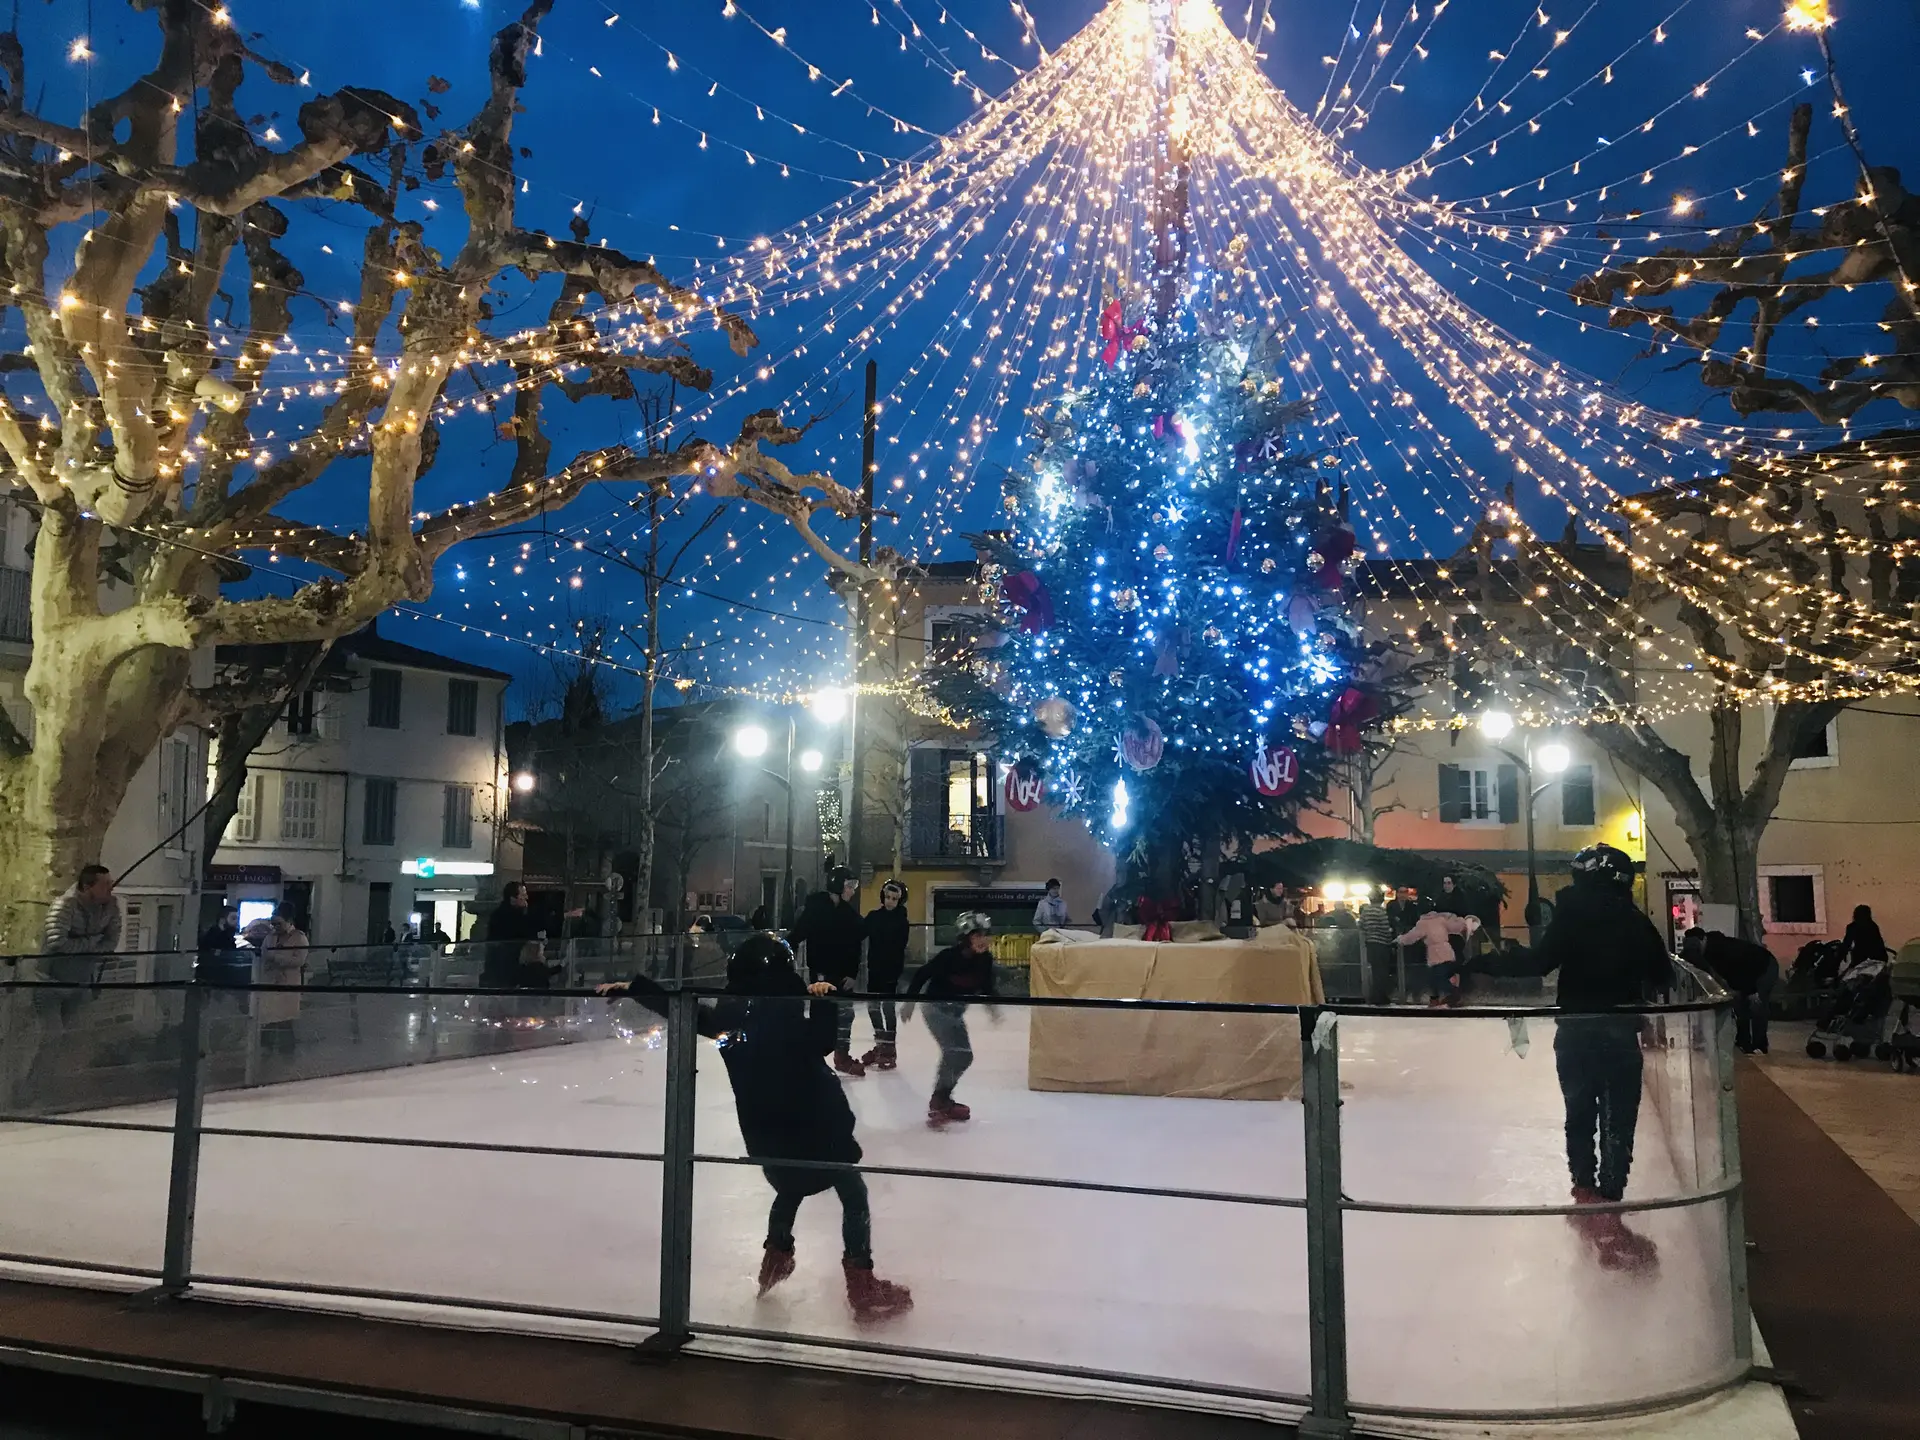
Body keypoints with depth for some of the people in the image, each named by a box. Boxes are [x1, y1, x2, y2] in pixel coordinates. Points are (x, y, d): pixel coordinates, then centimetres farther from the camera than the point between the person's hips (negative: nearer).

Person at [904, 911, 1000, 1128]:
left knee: (965, 1056, 11)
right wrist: (910, 1001, -15)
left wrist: (991, 1005, -9)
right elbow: (922, 974, -17)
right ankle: (936, 1106, -15)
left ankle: (943, 1098, 28)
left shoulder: (985, 959, -8)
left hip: (956, 1011, 8)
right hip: (936, 1007, -8)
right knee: (953, 1052, -20)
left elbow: (986, 986, 6)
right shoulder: (950, 956, -26)